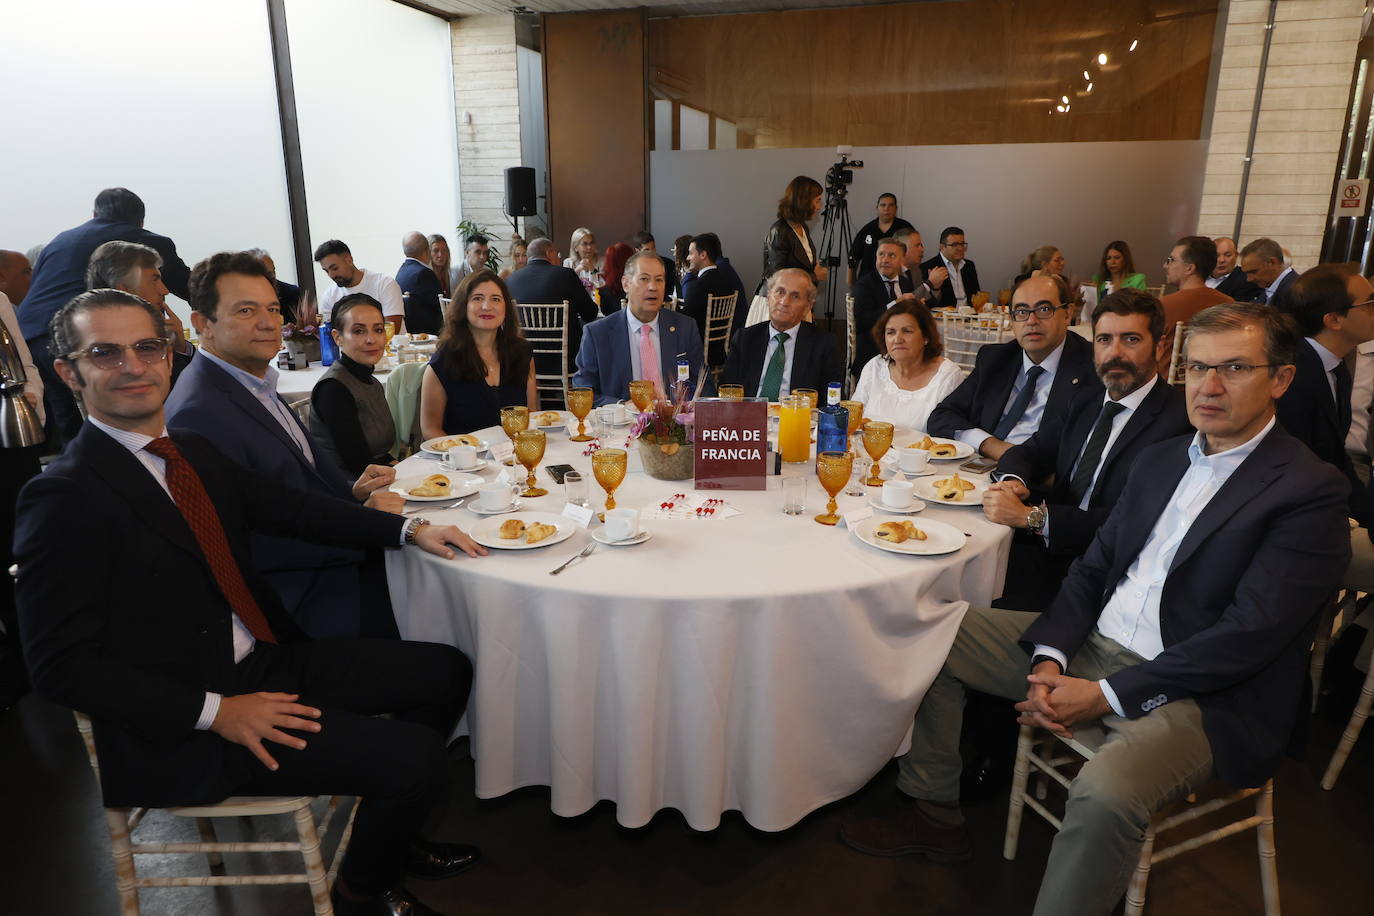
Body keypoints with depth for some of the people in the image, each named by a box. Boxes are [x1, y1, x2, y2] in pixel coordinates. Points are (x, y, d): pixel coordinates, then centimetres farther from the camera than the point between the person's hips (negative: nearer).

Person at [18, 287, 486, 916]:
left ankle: (393, 835, 28)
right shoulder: (62, 499, -16)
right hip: (178, 724, -8)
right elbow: (62, 668, -17)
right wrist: (215, 711, -22)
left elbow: (286, 506, 14)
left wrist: (409, 528, 3)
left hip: (264, 659, 8)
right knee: (417, 759, -18)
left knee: (444, 672, 8)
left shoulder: (192, 450, 7)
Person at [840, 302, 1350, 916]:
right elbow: (1093, 567, 10)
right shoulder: (1160, 458, 12)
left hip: (1199, 694, -7)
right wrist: (1049, 659, -7)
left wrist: (1105, 696, -19)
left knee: (1107, 790, -37)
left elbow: (1248, 635, -18)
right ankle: (933, 813, 12)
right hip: (1092, 644, 7)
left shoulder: (1311, 491, -10)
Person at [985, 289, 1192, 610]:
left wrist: (1030, 516, -25)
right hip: (1049, 548, 7)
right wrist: (1014, 482, -9)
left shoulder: (1180, 420, -13)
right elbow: (1028, 452, 16)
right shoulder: (1086, 403, 15)